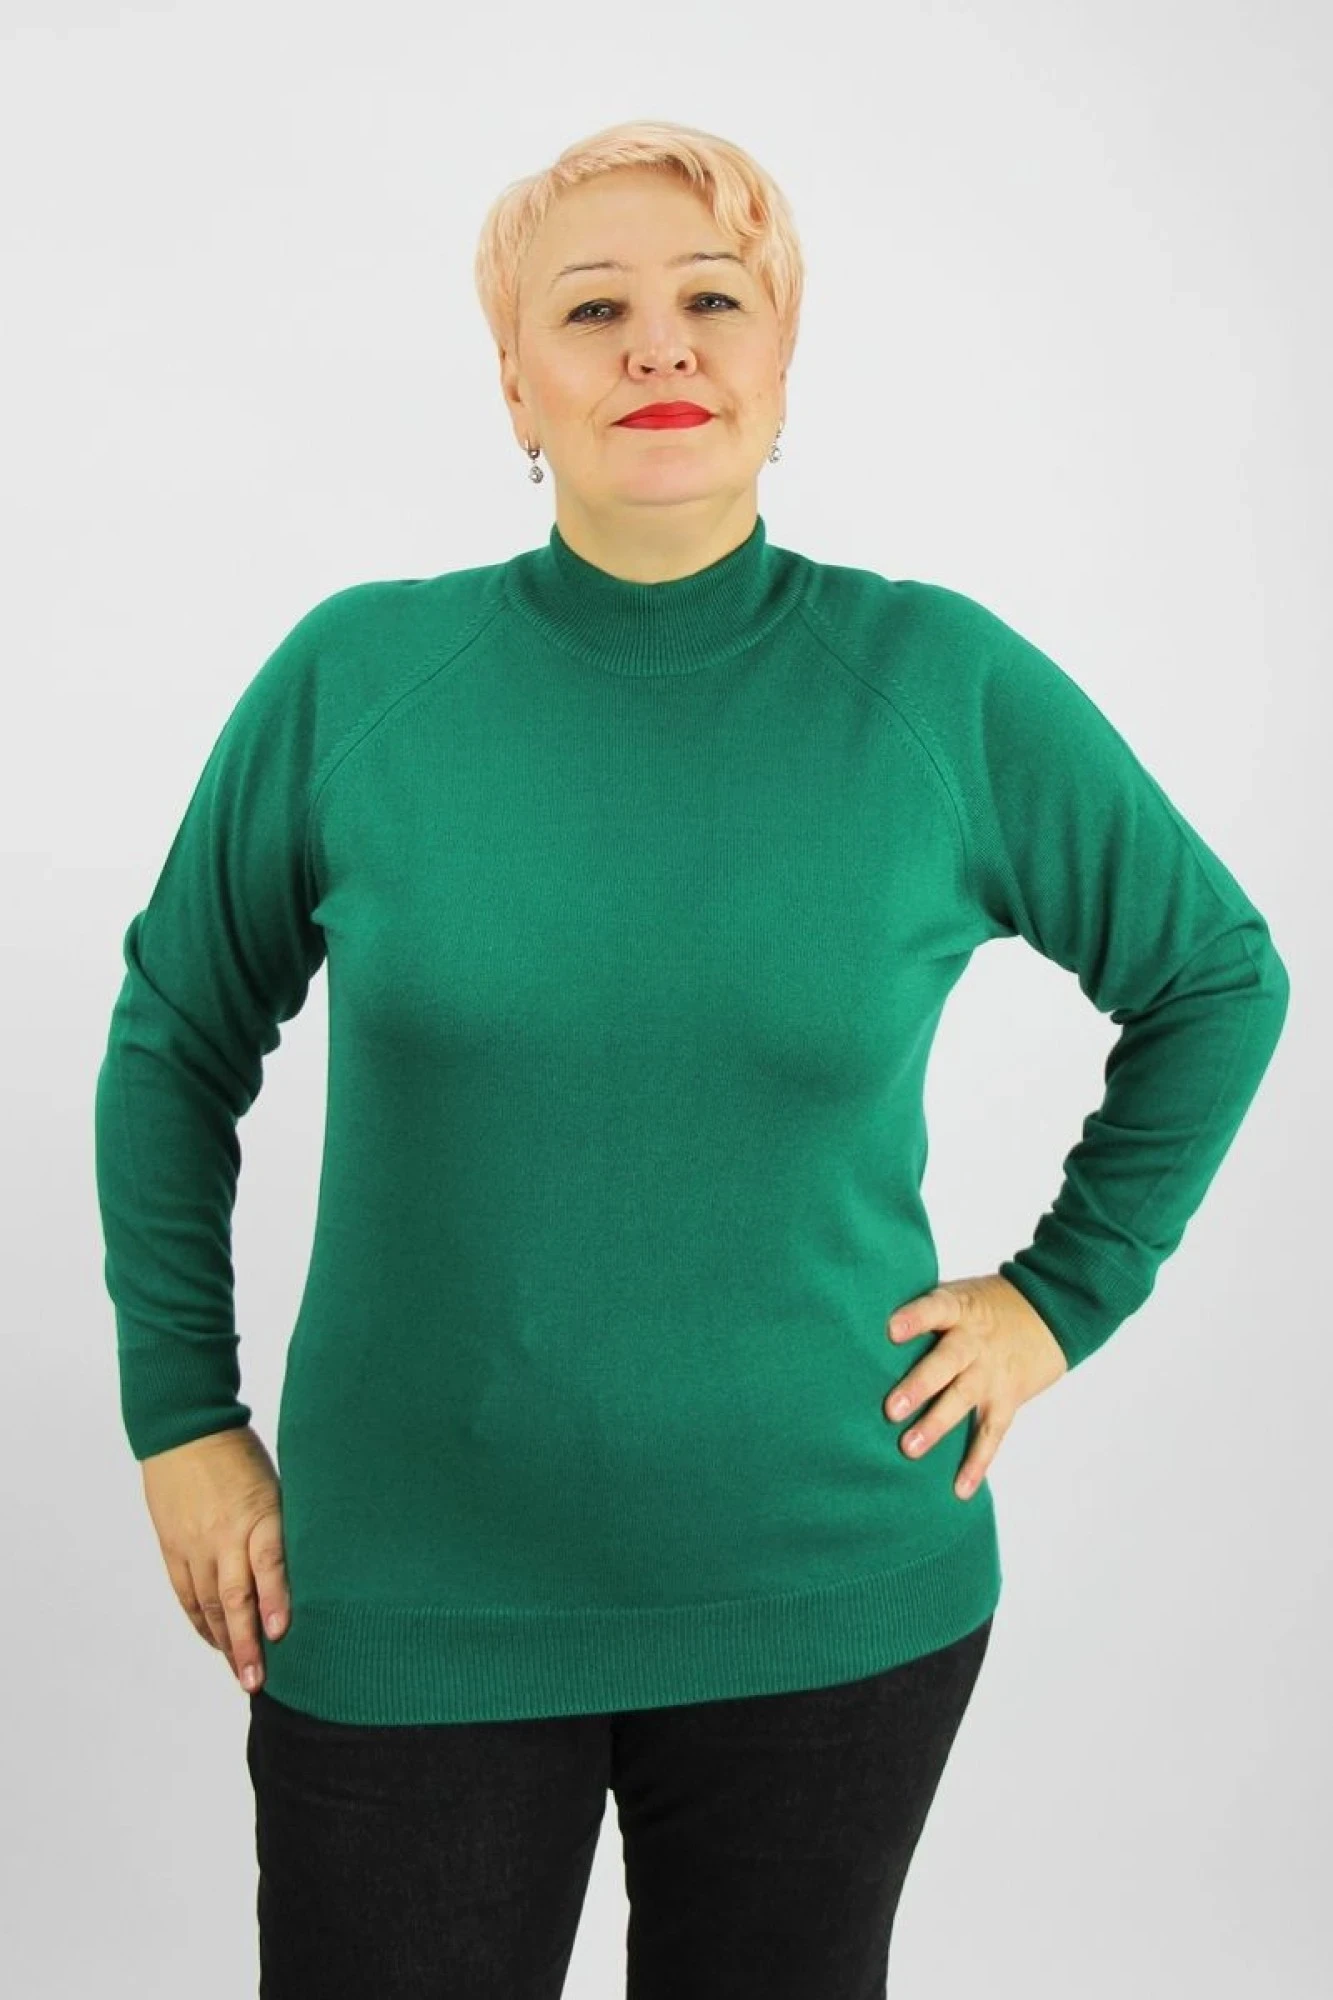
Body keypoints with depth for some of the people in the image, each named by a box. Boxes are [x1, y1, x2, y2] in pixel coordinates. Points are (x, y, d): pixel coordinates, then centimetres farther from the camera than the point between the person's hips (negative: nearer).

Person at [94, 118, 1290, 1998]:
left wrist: (1066, 1294, 1)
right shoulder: (354, 678, -6)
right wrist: (179, 1414, 4)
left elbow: (1217, 976, 7)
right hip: (405, 1612, 0)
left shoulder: (947, 686, -7)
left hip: (832, 1606, 1)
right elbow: (177, 1035, 6)